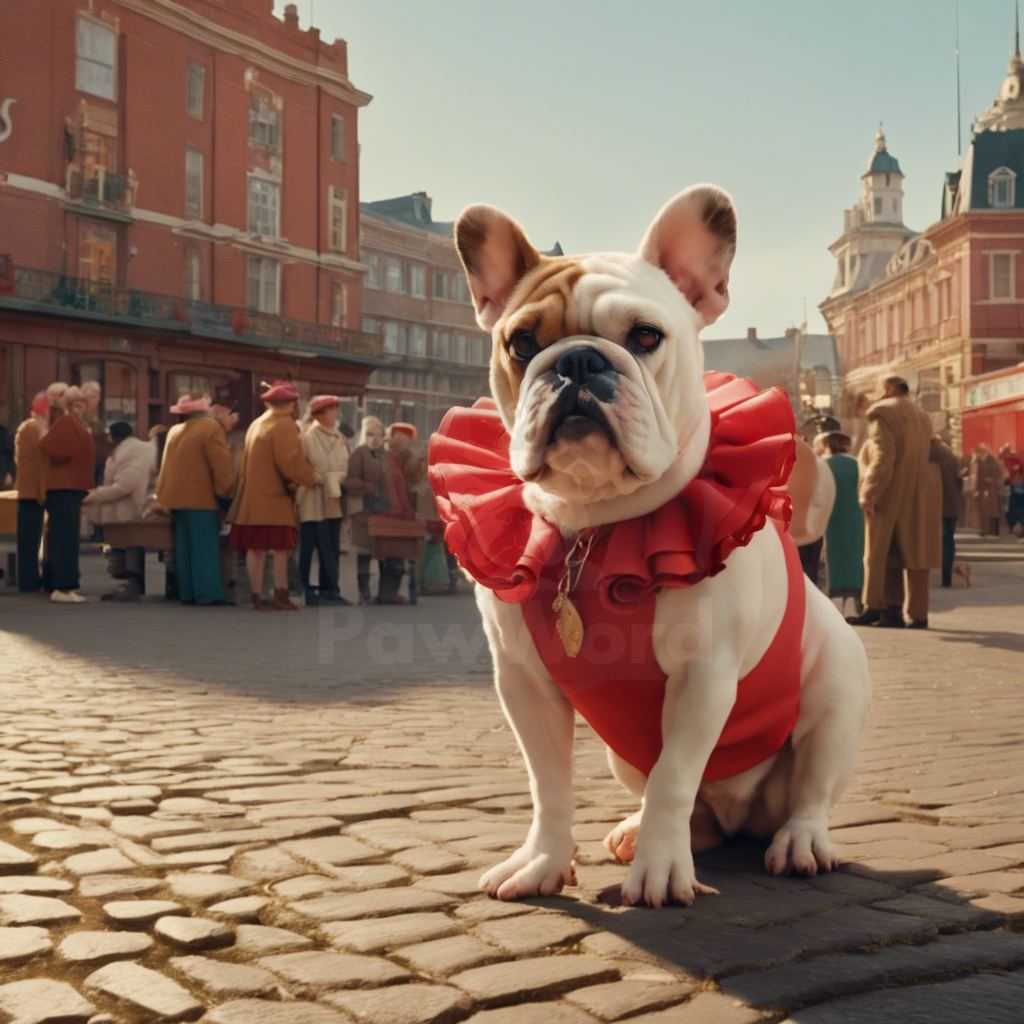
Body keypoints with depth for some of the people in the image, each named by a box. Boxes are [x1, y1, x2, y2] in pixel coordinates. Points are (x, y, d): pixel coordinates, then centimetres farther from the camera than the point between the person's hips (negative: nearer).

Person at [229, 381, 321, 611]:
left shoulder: (256, 424, 17)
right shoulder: (284, 425, -11)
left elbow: (246, 463, 18)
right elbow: (290, 463, -17)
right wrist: (312, 477, -3)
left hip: (252, 495, 8)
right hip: (273, 497, -8)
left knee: (255, 548, 5)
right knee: (281, 547, -4)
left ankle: (258, 597, 7)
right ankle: (280, 596, -5)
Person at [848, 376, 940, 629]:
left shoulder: (882, 414, -7)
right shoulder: (922, 418, 17)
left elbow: (883, 458, -18)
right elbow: (923, 458, 15)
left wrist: (868, 495, -19)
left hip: (890, 497, -7)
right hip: (918, 498, 7)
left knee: (877, 553, -1)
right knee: (913, 552, 7)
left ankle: (874, 607, -3)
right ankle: (918, 614, 6)